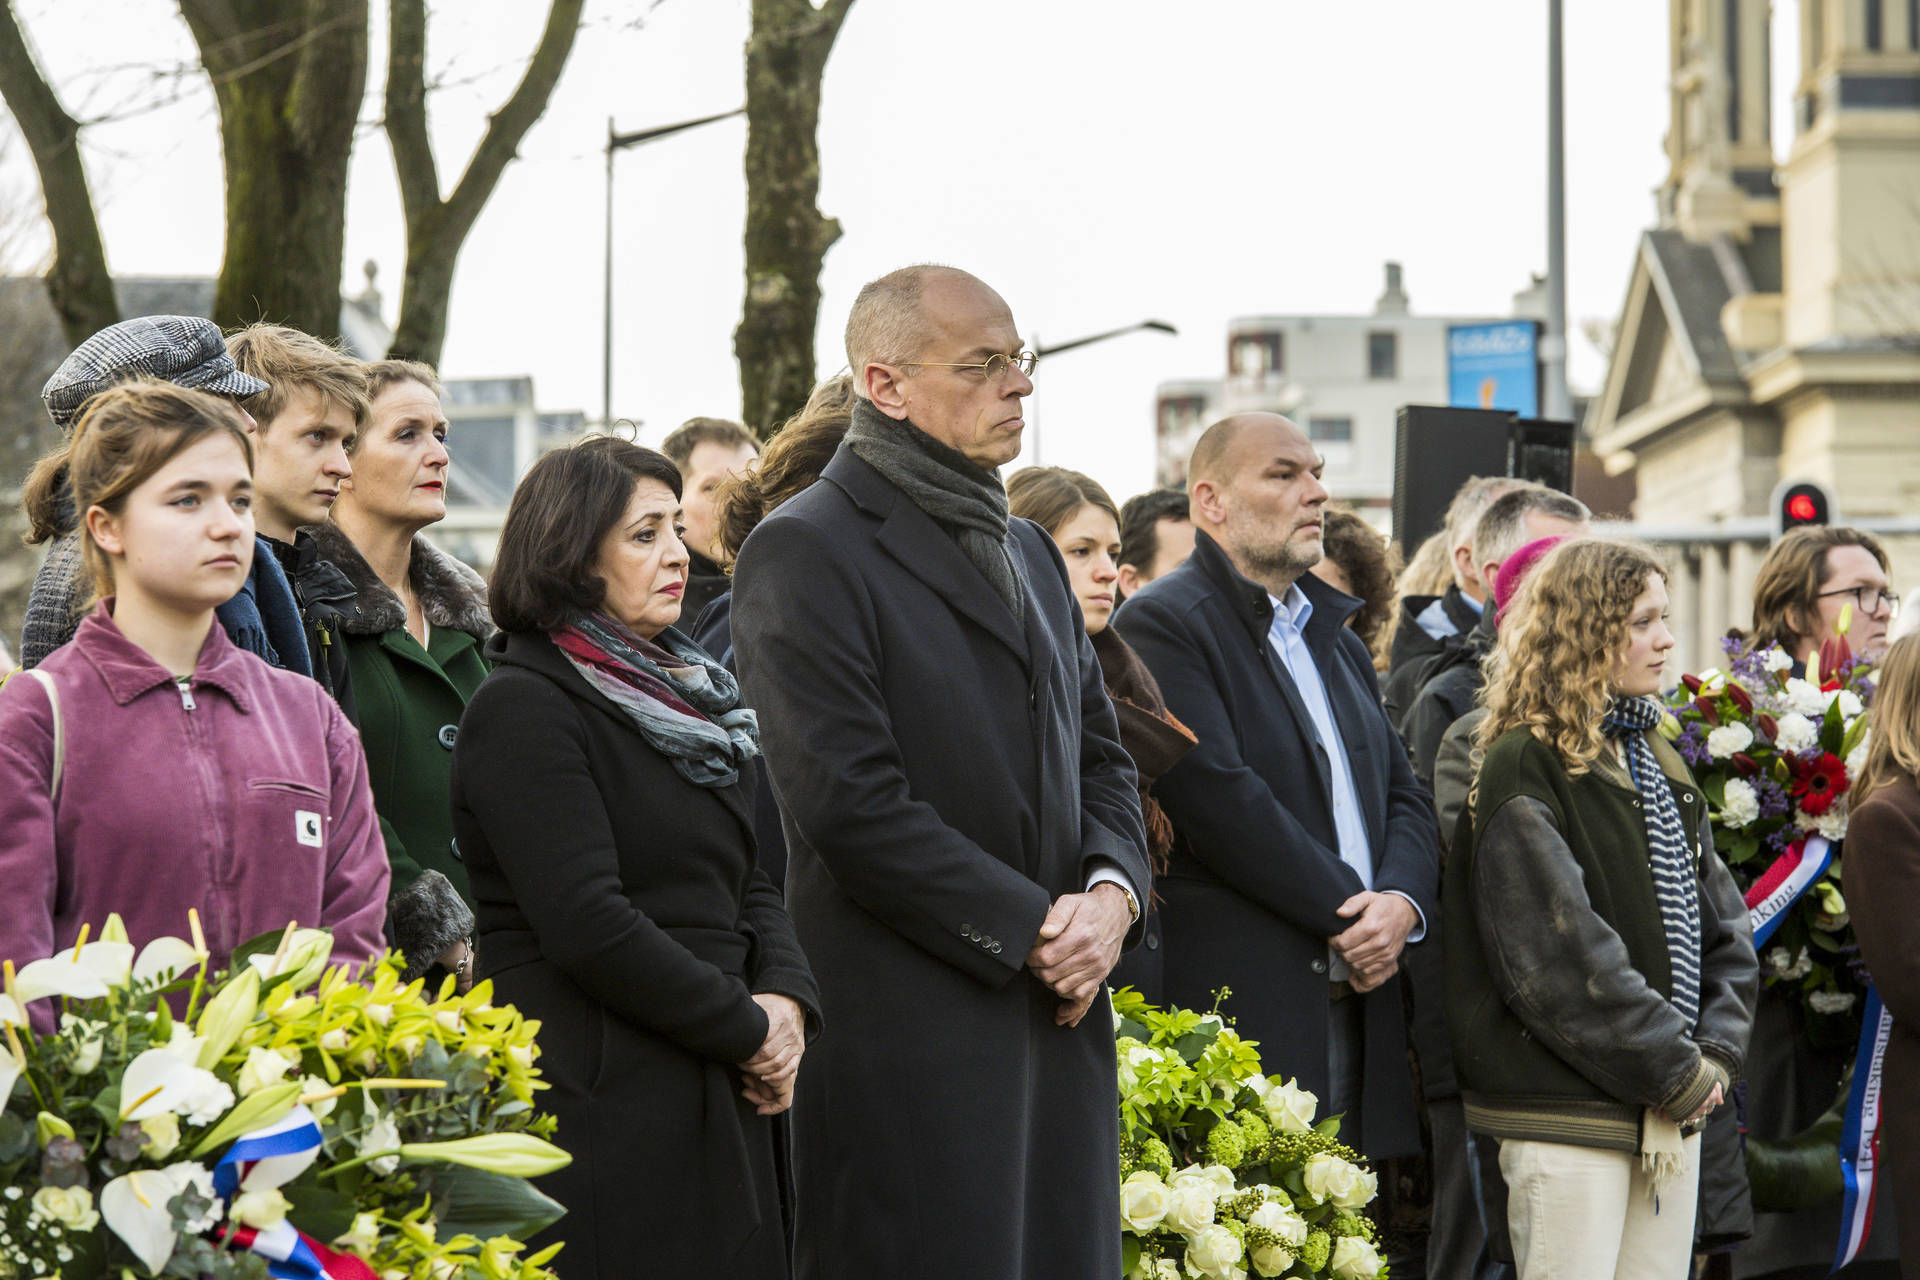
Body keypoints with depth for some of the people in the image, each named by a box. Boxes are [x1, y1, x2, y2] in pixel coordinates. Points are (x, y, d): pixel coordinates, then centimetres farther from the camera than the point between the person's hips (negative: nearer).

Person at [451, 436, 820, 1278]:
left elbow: (750, 884, 19)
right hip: (599, 1106, -8)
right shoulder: (523, 710, -9)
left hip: (718, 1105, 8)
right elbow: (588, 924, -17)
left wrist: (786, 999, -2)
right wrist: (748, 1028, -11)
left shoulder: (687, 698, 18)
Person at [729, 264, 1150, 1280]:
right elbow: (849, 802, -16)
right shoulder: (804, 554, -8)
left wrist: (1112, 891, -1)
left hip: (1059, 1011, 8)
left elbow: (1098, 756, 21)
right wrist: (1033, 928, -14)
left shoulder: (1029, 552, 20)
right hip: (910, 1033, -8)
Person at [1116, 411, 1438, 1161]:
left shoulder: (1336, 640, 24)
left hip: (1356, 1007, 8)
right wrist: (1349, 913, -10)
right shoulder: (1163, 624, -4)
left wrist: (1401, 901, -3)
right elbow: (1220, 801, -14)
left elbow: (1404, 796, 19)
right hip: (1241, 1016, -8)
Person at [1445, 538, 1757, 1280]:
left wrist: (1716, 1053, -1)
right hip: (1567, 1112, -8)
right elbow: (1560, 954, -17)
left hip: (1673, 1110, 8)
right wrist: (1678, 1072, -13)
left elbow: (1723, 928, 15)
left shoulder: (1660, 766, 16)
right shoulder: (1524, 768, -9)